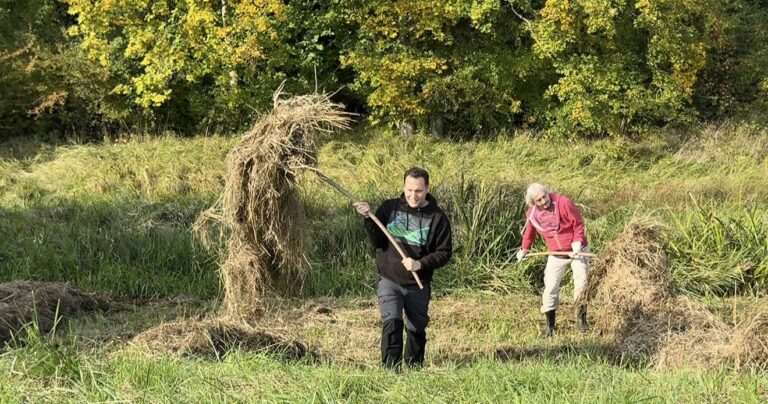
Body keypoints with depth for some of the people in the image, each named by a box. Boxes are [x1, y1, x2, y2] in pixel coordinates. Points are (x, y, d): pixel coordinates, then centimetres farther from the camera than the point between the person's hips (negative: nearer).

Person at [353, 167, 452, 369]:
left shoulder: (438, 218, -4)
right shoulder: (389, 208, 0)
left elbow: (444, 253, -4)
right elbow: (378, 241, -4)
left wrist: (421, 264, -19)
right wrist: (369, 219, -19)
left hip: (419, 285, 1)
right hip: (389, 279, -1)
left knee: (417, 329, 12)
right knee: (391, 321, -19)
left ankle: (414, 369, 31)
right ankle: (391, 369, -17)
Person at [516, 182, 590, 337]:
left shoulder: (563, 203, -18)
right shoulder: (532, 214, -6)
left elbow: (578, 224, -11)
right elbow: (529, 232, 14)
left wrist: (577, 243, -20)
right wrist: (524, 249, 23)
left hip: (577, 251, -3)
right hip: (556, 255, 3)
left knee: (581, 283, -12)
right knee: (550, 288, -5)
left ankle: (581, 318, 6)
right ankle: (550, 327, 5)